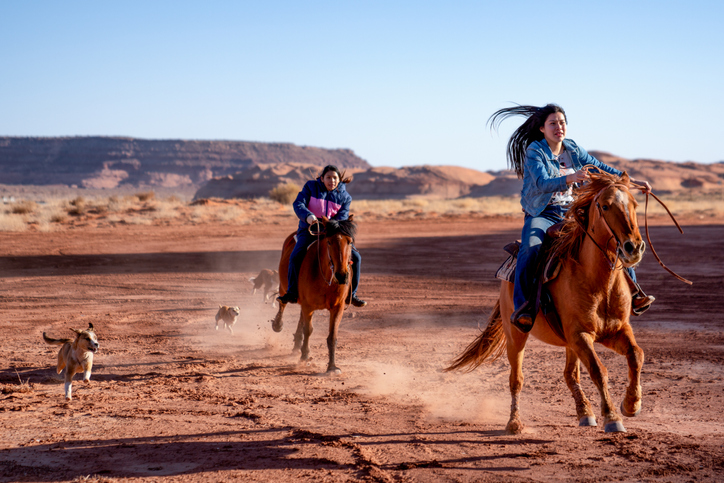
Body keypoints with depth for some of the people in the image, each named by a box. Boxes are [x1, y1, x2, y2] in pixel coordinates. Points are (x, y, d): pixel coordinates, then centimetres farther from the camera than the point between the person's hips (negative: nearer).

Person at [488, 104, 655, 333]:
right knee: (530, 249, -36)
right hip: (541, 215, -6)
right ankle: (522, 307, -36)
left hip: (570, 213, 6)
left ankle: (632, 293, 2)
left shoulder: (573, 149, 9)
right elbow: (542, 183, -24)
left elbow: (600, 168, 17)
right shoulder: (534, 151, -9)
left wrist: (631, 181, 12)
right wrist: (570, 178, -41)